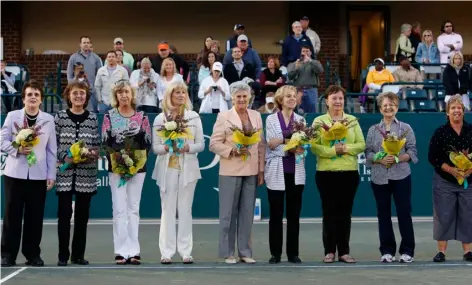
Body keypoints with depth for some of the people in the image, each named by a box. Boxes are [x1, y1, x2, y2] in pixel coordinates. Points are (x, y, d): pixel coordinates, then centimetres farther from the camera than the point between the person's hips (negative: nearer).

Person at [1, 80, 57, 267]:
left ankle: (32, 254, 13)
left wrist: (51, 175, 1)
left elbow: (52, 150, 6)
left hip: (38, 175, 1)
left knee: (35, 216, 4)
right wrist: (17, 149, -17)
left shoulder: (48, 119, 5)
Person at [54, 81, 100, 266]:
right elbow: (53, 144, 1)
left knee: (82, 215, 6)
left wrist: (94, 152, -13)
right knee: (64, 213, -2)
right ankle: (63, 255, 6)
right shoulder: (60, 117, 3)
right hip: (65, 172, -2)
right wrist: (65, 156, -14)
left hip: (86, 173, 2)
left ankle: (78, 254, 14)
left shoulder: (93, 118, 8)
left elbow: (97, 144, 8)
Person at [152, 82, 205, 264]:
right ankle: (167, 252, 3)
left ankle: (186, 251, 5)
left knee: (185, 210, 2)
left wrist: (188, 148, -14)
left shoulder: (194, 117, 6)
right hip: (167, 168, -1)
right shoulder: (160, 118, 4)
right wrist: (166, 148, -17)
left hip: (188, 168, 1)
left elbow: (201, 144, 4)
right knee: (168, 210, 0)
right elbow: (154, 147, 3)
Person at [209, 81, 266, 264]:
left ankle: (245, 252, 14)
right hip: (230, 171, -4)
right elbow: (214, 143, -4)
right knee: (228, 213, 1)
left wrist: (261, 170, 6)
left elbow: (261, 145, 11)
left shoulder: (256, 116, 12)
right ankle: (227, 253, 8)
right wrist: (232, 151, -18)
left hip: (251, 171, 4)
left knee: (247, 213, 6)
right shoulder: (224, 116, 0)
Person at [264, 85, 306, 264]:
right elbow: (272, 145, -6)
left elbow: (303, 146, -2)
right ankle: (275, 253, 8)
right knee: (276, 214, 1)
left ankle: (293, 253, 10)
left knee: (294, 214, 4)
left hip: (296, 172, 2)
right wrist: (292, 148, -14)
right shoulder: (271, 119, 3)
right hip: (276, 172, -2)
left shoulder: (301, 120, 10)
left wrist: (282, 142, -13)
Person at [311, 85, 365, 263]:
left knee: (345, 212, 5)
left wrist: (346, 148, -14)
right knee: (329, 211, 1)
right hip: (326, 173, -2)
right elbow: (314, 146, -8)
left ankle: (344, 251, 10)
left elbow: (361, 145, 2)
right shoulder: (318, 121, 1)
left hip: (349, 173, 2)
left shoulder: (352, 121, 8)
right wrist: (333, 150, -19)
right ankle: (329, 251, 7)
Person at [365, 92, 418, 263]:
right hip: (379, 177, 2)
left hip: (401, 176, -2)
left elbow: (412, 152, 0)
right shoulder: (373, 130, 10)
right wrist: (380, 159, -13)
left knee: (404, 212, -3)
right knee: (383, 214, 5)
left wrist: (398, 158, -16)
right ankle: (387, 251, 13)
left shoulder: (405, 128, 5)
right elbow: (368, 153, 6)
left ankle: (407, 251, 5)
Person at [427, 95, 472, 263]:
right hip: (444, 181, -1)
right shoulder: (440, 132, 0)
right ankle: (441, 250, 5)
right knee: (443, 215, -1)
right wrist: (451, 169, -16)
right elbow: (432, 157, -4)